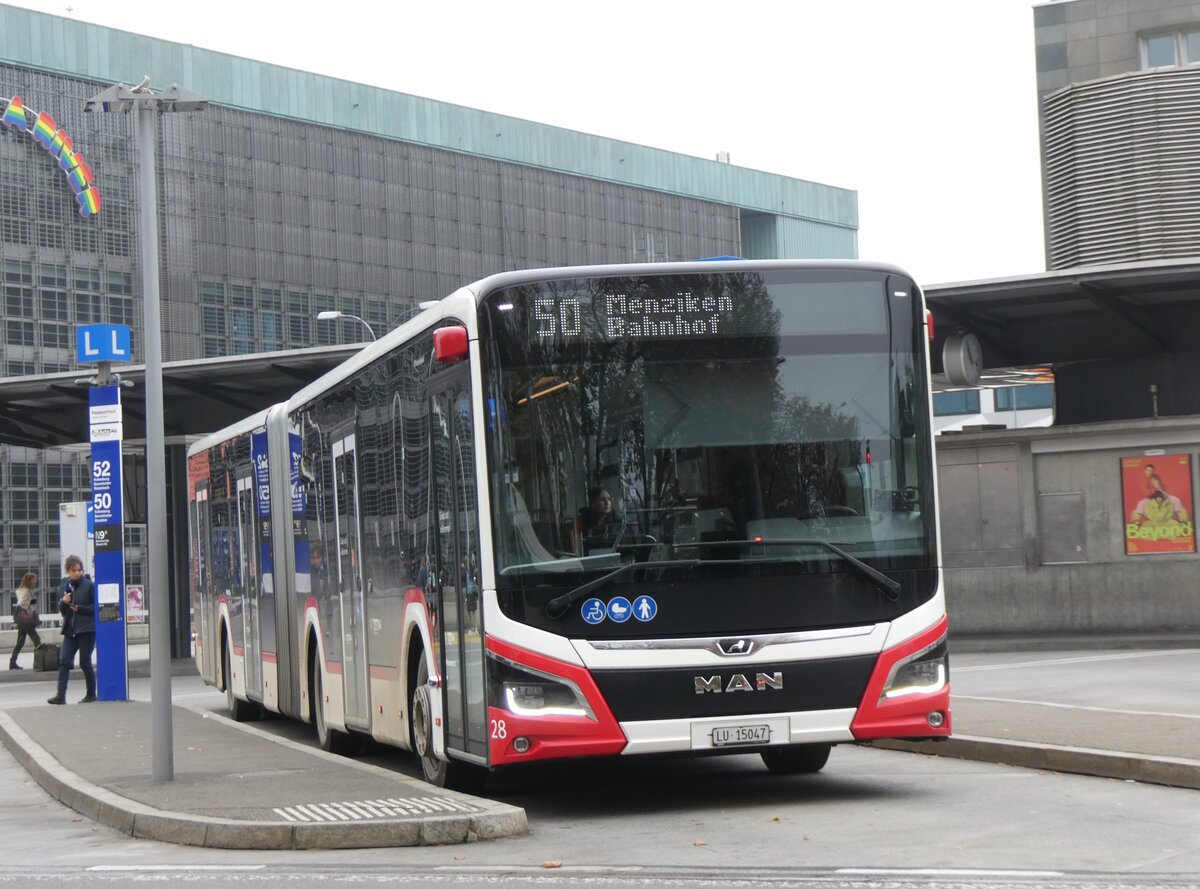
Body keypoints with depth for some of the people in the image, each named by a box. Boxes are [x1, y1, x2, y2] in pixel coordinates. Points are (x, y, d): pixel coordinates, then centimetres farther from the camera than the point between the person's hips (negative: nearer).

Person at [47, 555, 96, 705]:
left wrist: (80, 608, -16)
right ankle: (61, 695, -8)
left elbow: (96, 607, -6)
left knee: (85, 662, 0)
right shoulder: (64, 587, 9)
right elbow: (62, 610, 13)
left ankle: (91, 694, 15)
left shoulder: (89, 585, -5)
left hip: (87, 629, -5)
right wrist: (63, 602, -8)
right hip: (70, 629, 5)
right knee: (64, 661, -5)